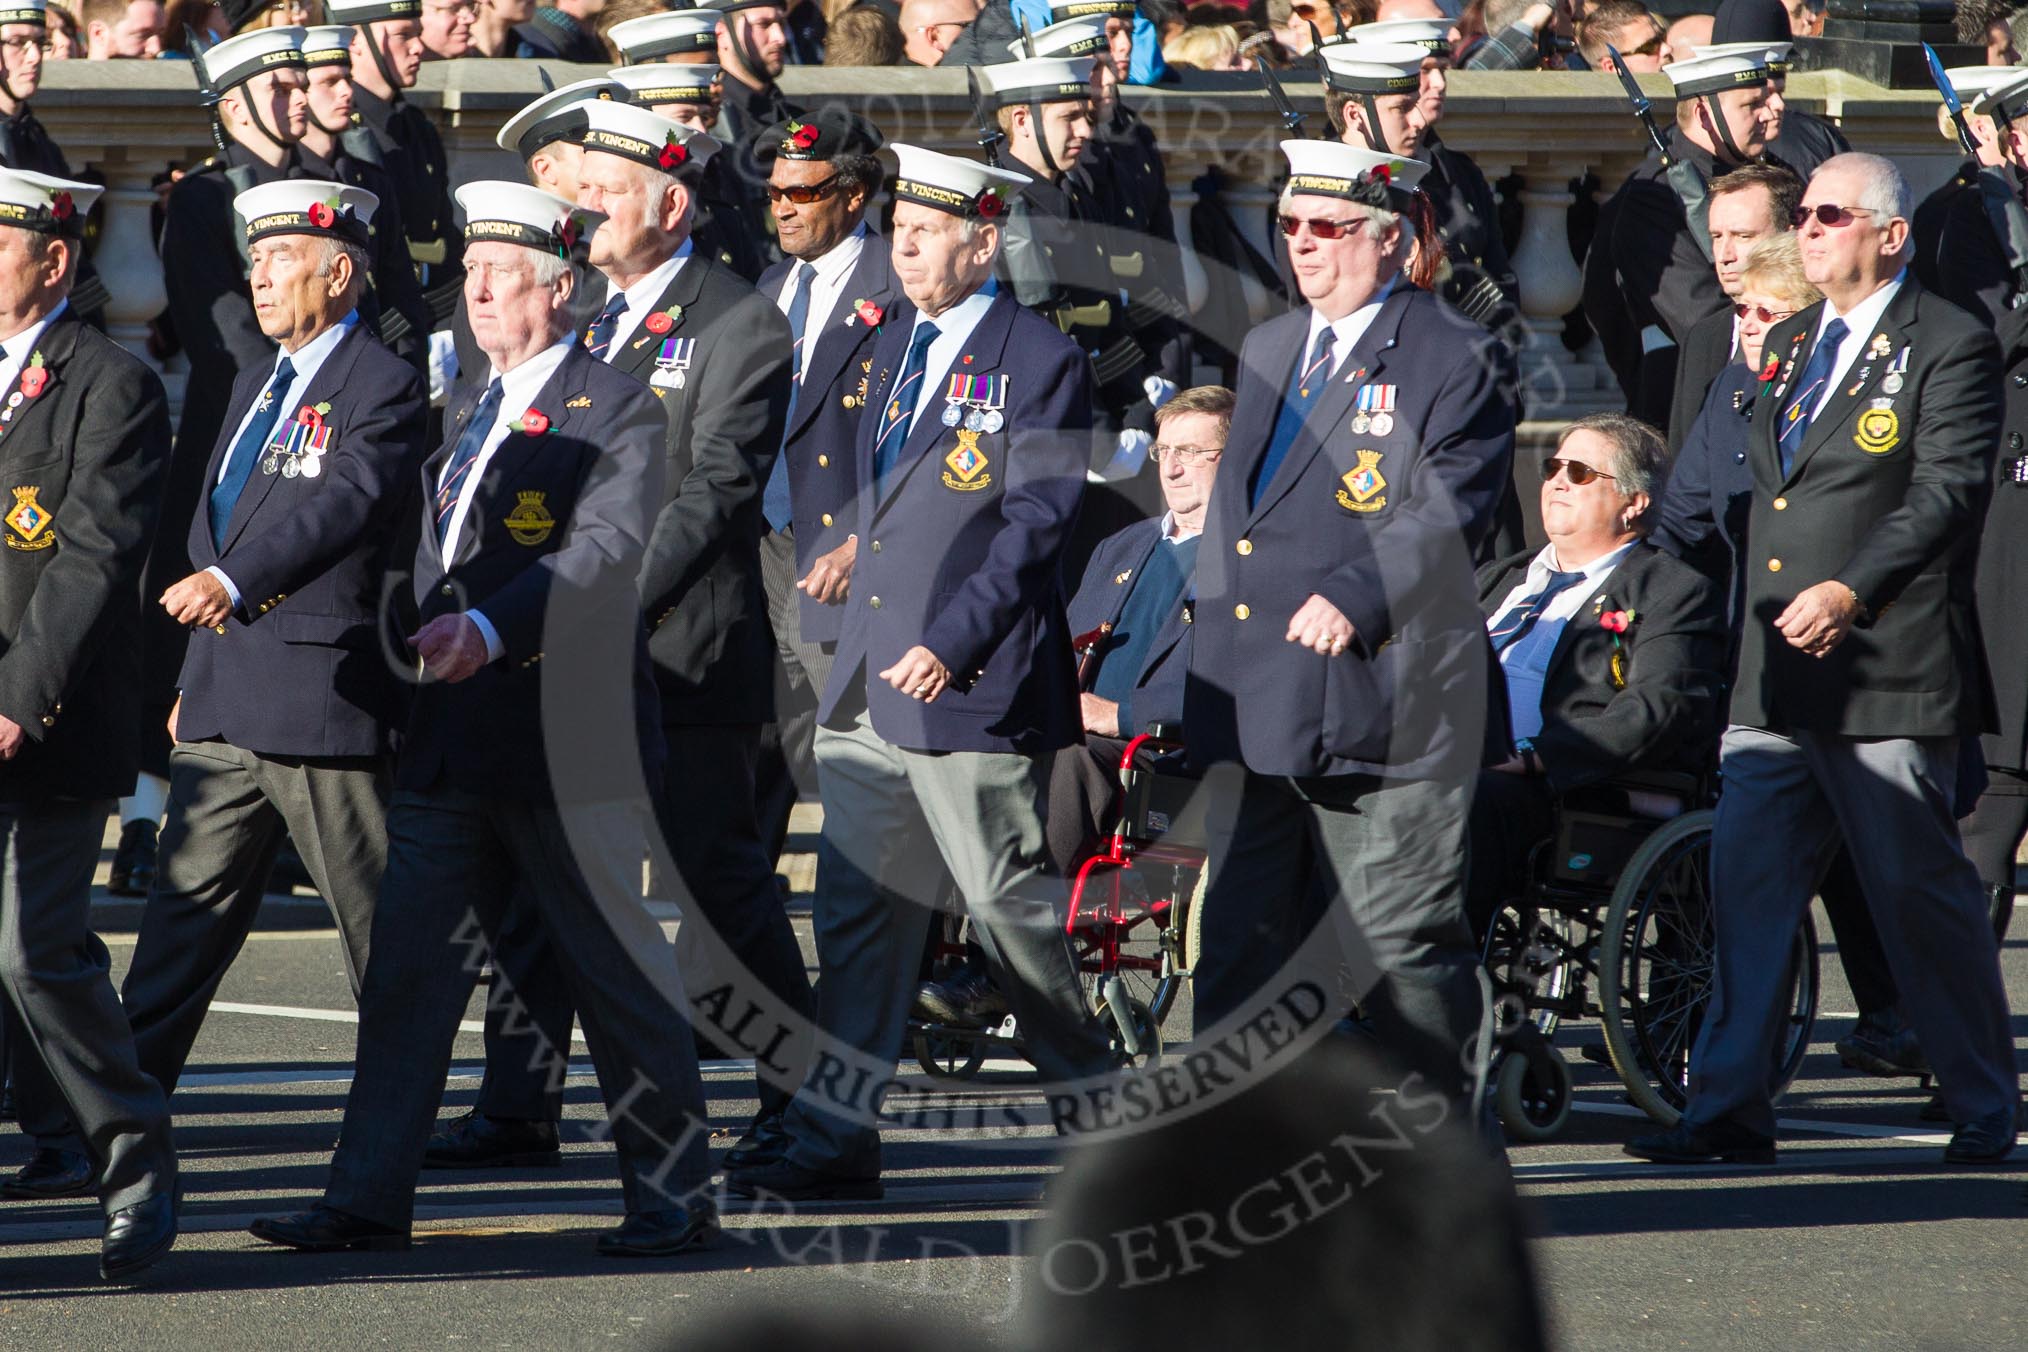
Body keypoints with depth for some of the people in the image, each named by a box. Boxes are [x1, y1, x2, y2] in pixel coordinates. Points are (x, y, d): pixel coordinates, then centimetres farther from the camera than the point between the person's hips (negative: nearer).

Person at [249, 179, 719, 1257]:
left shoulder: (618, 410, -7)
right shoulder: (467, 411, 18)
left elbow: (606, 550, -21)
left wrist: (490, 628, -33)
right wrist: (424, 640, 10)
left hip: (569, 740, -7)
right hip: (454, 739, 7)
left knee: (619, 975, 1)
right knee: (408, 966, 3)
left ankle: (673, 1196, 11)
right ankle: (369, 1199, 5)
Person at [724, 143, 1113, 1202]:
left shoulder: (1042, 363, -8)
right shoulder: (891, 344, 15)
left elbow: (1035, 523, -13)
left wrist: (953, 644, -18)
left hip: (974, 686, -7)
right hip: (869, 679, 7)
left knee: (1011, 904, 1)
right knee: (856, 906, 4)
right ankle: (833, 1141, 4)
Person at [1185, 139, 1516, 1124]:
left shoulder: (1455, 359, -5)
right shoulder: (1268, 351, 19)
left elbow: (1449, 513, -15)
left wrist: (1353, 597, -26)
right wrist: (1213, 635, 18)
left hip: (1381, 698, -7)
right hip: (1255, 701, 7)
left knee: (1400, 939, -1)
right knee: (1240, 935, 7)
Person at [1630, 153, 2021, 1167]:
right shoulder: (1788, 344, 18)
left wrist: (1849, 591, -25)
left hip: (1889, 675, -7)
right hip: (1776, 678, 7)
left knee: (1922, 891, -1)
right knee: (1745, 883, 2)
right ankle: (1728, 1111, 5)